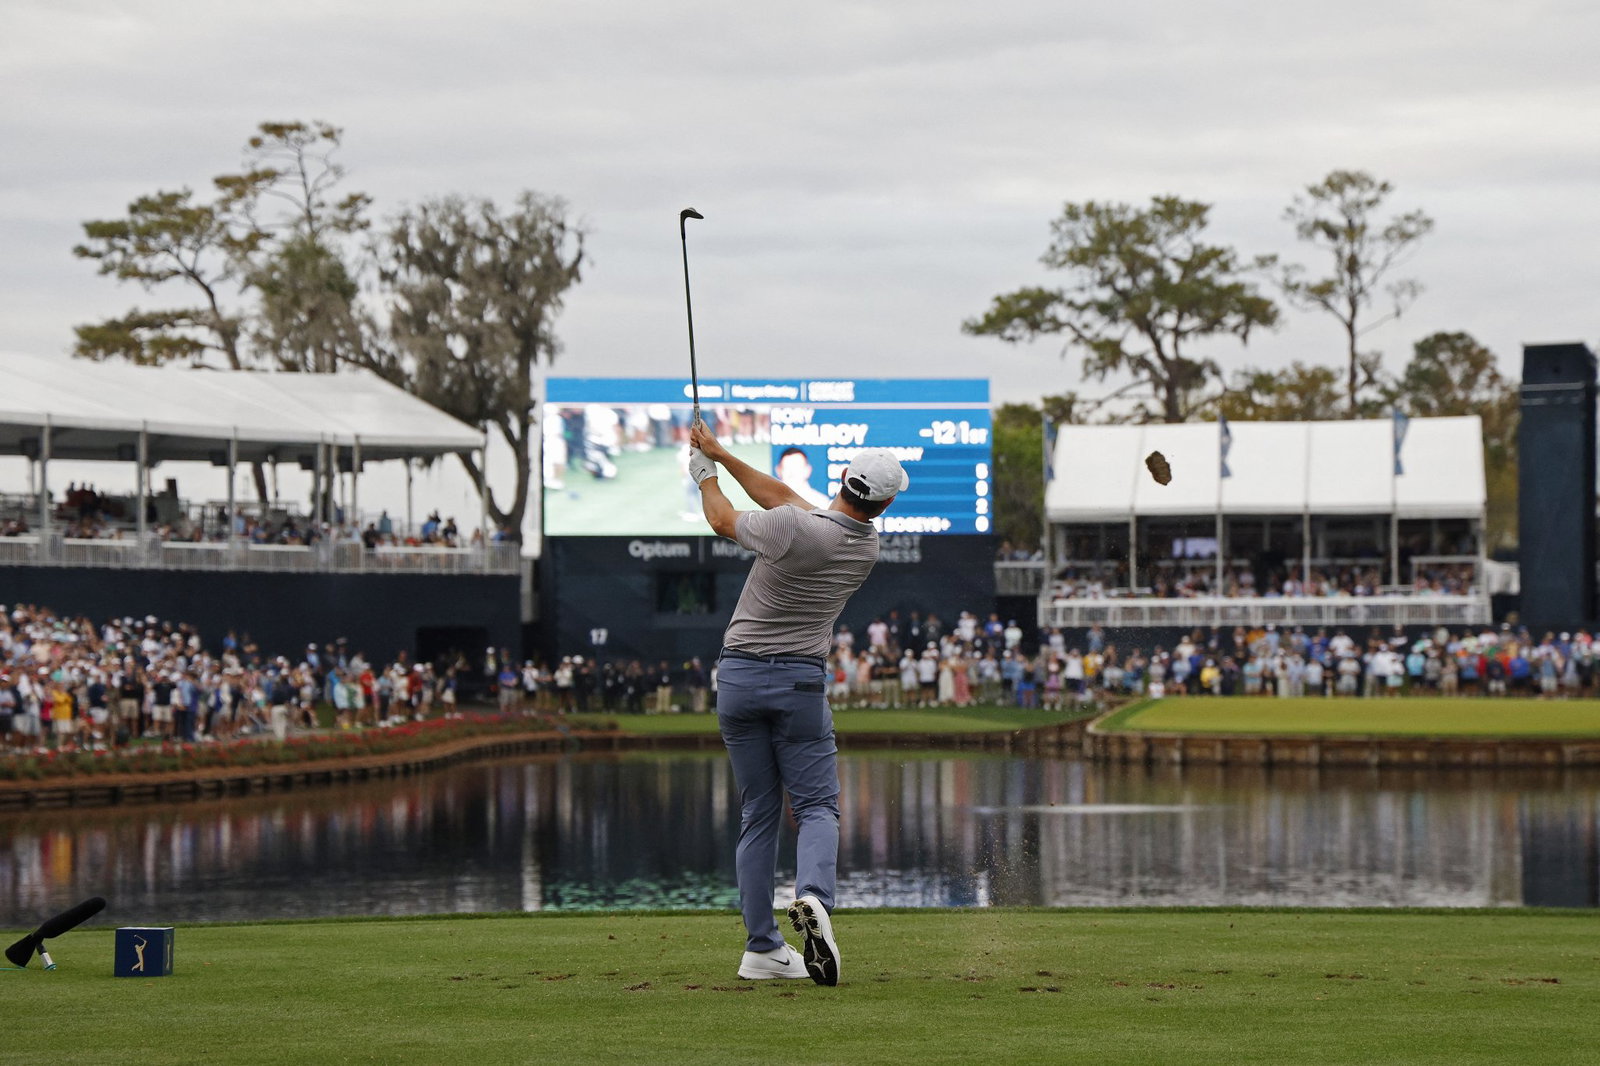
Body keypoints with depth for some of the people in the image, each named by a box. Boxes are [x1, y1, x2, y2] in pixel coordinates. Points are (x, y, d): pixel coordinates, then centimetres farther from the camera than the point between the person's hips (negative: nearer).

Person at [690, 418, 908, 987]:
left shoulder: (791, 528, -17)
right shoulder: (867, 547, 0)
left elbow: (724, 520, 3)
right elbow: (783, 496, 8)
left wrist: (707, 474, 22)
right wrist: (720, 454, 11)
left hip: (737, 677, -1)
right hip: (799, 682, 1)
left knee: (758, 812, 8)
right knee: (816, 805, 5)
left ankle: (761, 947, 6)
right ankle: (813, 896, -28)